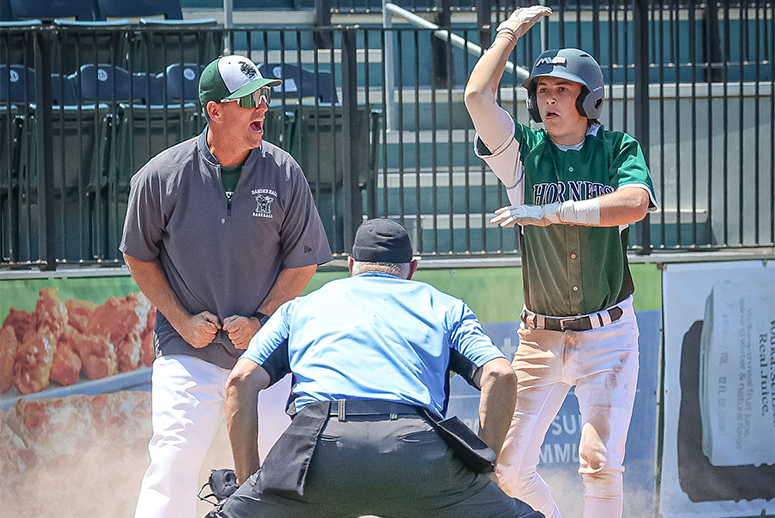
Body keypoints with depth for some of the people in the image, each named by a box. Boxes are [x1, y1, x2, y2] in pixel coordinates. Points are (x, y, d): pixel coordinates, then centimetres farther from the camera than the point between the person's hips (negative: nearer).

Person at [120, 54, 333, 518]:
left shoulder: (284, 174, -4)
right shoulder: (162, 176, -7)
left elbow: (302, 262, 3)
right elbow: (139, 256, 5)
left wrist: (261, 320, -8)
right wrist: (183, 320, -5)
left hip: (265, 349, 2)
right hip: (187, 352, -2)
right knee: (174, 461, -14)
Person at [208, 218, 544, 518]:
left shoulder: (300, 307, 30)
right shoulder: (444, 306, 28)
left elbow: (242, 381, 17)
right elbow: (500, 376, 12)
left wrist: (247, 480, 18)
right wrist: (480, 467, 14)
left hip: (319, 445, 0)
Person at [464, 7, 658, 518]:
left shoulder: (619, 149, 1)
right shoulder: (524, 151, 3)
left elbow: (635, 203, -20)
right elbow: (478, 96, -13)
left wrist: (552, 212, -26)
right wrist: (511, 31, -2)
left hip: (608, 336, -2)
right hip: (541, 338, 2)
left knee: (600, 464, -13)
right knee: (508, 467, -2)